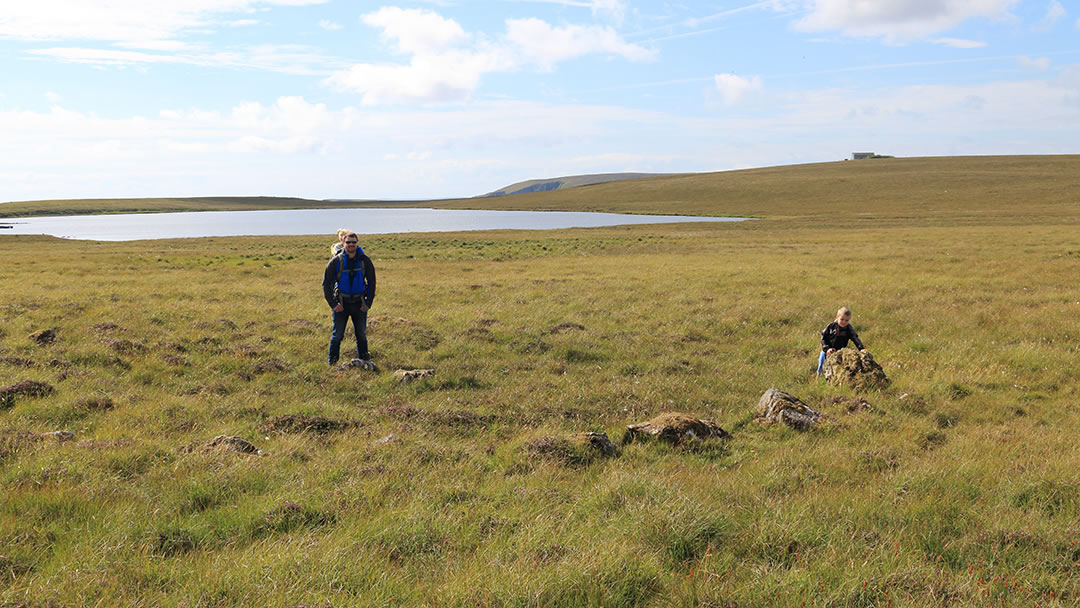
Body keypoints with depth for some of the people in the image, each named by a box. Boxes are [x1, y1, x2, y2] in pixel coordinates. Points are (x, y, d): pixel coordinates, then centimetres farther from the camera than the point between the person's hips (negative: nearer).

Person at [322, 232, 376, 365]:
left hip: (359, 304, 2)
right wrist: (333, 304, -7)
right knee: (337, 335, 0)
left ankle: (363, 359, 23)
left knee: (362, 335, 10)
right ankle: (332, 361, 9)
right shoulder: (336, 261, -8)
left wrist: (368, 303, 0)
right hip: (341, 304, -2)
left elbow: (371, 283, 7)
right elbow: (326, 283, -1)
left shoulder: (365, 261, -2)